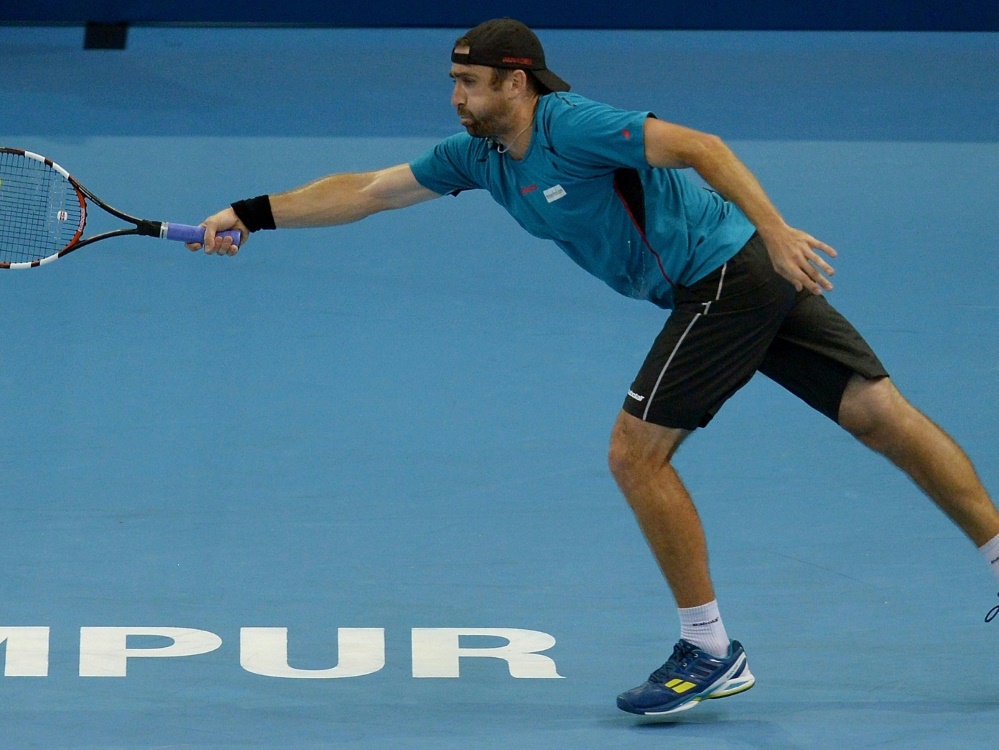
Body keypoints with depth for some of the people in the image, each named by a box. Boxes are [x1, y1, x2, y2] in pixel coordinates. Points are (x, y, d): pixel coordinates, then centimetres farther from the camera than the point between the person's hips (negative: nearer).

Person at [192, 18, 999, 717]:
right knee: (882, 413, 6)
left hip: (733, 272, -9)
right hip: (728, 285, 9)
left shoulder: (572, 124, -17)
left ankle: (711, 651, 3)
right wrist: (251, 214, 6)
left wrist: (775, 232, -32)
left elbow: (700, 146, -24)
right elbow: (364, 191, 12)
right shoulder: (478, 156, 9)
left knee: (636, 452, -6)